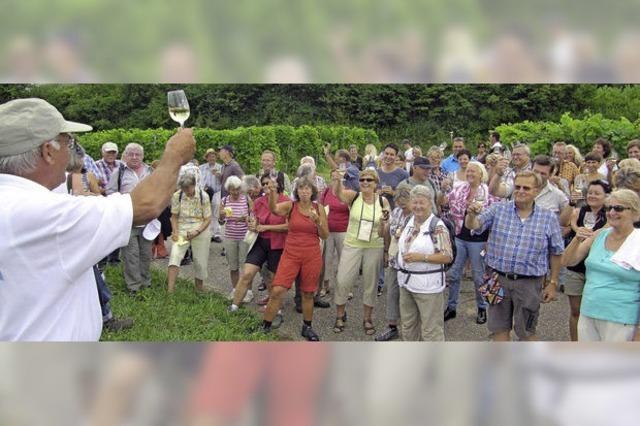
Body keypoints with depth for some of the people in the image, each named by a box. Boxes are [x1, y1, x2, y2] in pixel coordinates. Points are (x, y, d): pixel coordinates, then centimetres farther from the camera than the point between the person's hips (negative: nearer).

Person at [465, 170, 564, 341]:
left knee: (526, 331, 12)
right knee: (499, 327, 14)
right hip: (498, 279, 1)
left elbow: (556, 253, 4)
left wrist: (553, 283, 4)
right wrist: (472, 214, -34)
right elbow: (473, 225, -11)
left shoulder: (549, 218, -2)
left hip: (529, 283, -1)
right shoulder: (498, 209, -1)